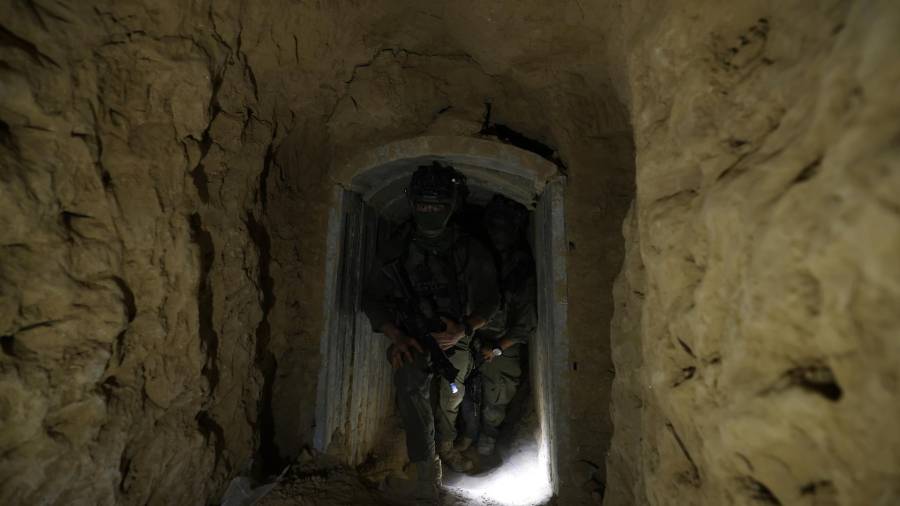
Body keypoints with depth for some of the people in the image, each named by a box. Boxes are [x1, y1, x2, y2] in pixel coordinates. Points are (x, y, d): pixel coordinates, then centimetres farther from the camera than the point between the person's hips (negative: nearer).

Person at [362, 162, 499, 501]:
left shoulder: (469, 250, -7)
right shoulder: (396, 249, -7)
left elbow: (488, 299, -3)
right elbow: (372, 299, -4)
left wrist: (464, 329, -21)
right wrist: (396, 337, -19)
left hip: (455, 337, 2)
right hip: (411, 339, -1)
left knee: (450, 397, 16)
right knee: (413, 391, -17)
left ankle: (445, 447, 44)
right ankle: (427, 479, -2)